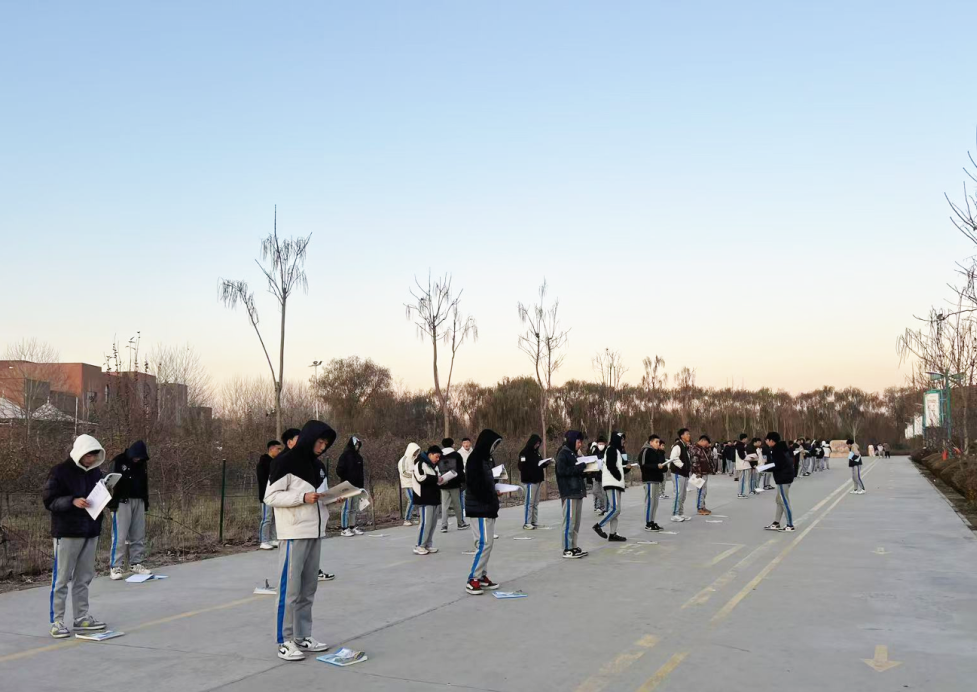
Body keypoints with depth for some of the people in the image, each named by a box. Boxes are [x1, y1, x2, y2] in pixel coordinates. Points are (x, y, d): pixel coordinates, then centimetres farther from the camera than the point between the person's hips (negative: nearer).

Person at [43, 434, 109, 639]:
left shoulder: (95, 472, 9)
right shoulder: (60, 472, -10)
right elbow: (49, 501, -12)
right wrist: (73, 501, -25)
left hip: (91, 532, 6)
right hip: (67, 532, -6)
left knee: (84, 578, 12)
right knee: (61, 578, -1)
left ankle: (82, 617, 21)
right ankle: (56, 621, 6)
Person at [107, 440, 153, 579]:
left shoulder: (141, 463, 11)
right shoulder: (119, 461, -6)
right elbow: (112, 481, -9)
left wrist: (146, 502, 16)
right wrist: (112, 503, -14)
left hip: (138, 502, 6)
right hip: (123, 501, -6)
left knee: (139, 535, 7)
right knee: (120, 535, -8)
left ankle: (137, 564, 14)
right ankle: (115, 567, -6)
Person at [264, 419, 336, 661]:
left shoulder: (312, 463, 16)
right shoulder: (285, 461, -9)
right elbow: (270, 496, -12)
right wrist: (302, 497, -21)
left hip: (315, 532, 8)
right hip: (295, 534, -8)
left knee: (308, 589, 10)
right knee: (290, 589, -5)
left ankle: (302, 637, 18)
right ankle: (285, 642, 2)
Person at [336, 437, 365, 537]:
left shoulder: (358, 457, 13)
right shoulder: (345, 455, -8)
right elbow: (339, 470, -11)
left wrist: (361, 485, 11)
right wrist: (346, 479, -9)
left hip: (357, 486, 7)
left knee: (355, 509, 11)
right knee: (346, 508, -5)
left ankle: (353, 527, 18)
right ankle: (344, 529, -2)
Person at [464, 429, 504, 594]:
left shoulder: (487, 459, 15)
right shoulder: (475, 459, -15)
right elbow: (475, 485, -22)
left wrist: (495, 491, 3)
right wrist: (492, 497, -17)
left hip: (487, 507, 10)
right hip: (479, 508, -10)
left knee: (487, 543, 11)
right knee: (484, 543, -11)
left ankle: (482, 577, 17)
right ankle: (473, 580, -6)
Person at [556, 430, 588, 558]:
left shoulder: (574, 453, 20)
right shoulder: (563, 453, -8)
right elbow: (561, 471, -20)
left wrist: (583, 470, 7)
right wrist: (578, 468, -19)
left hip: (577, 491, 9)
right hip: (569, 493, -9)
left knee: (576, 522, 11)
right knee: (569, 521, -8)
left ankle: (573, 547, 16)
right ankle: (567, 549, -5)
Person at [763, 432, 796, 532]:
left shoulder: (776, 450, -17)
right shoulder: (781, 448, 12)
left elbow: (777, 466, -23)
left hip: (783, 478, -10)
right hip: (786, 476, 10)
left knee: (785, 502, -4)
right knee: (779, 501, 14)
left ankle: (790, 525, 0)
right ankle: (776, 523, 18)